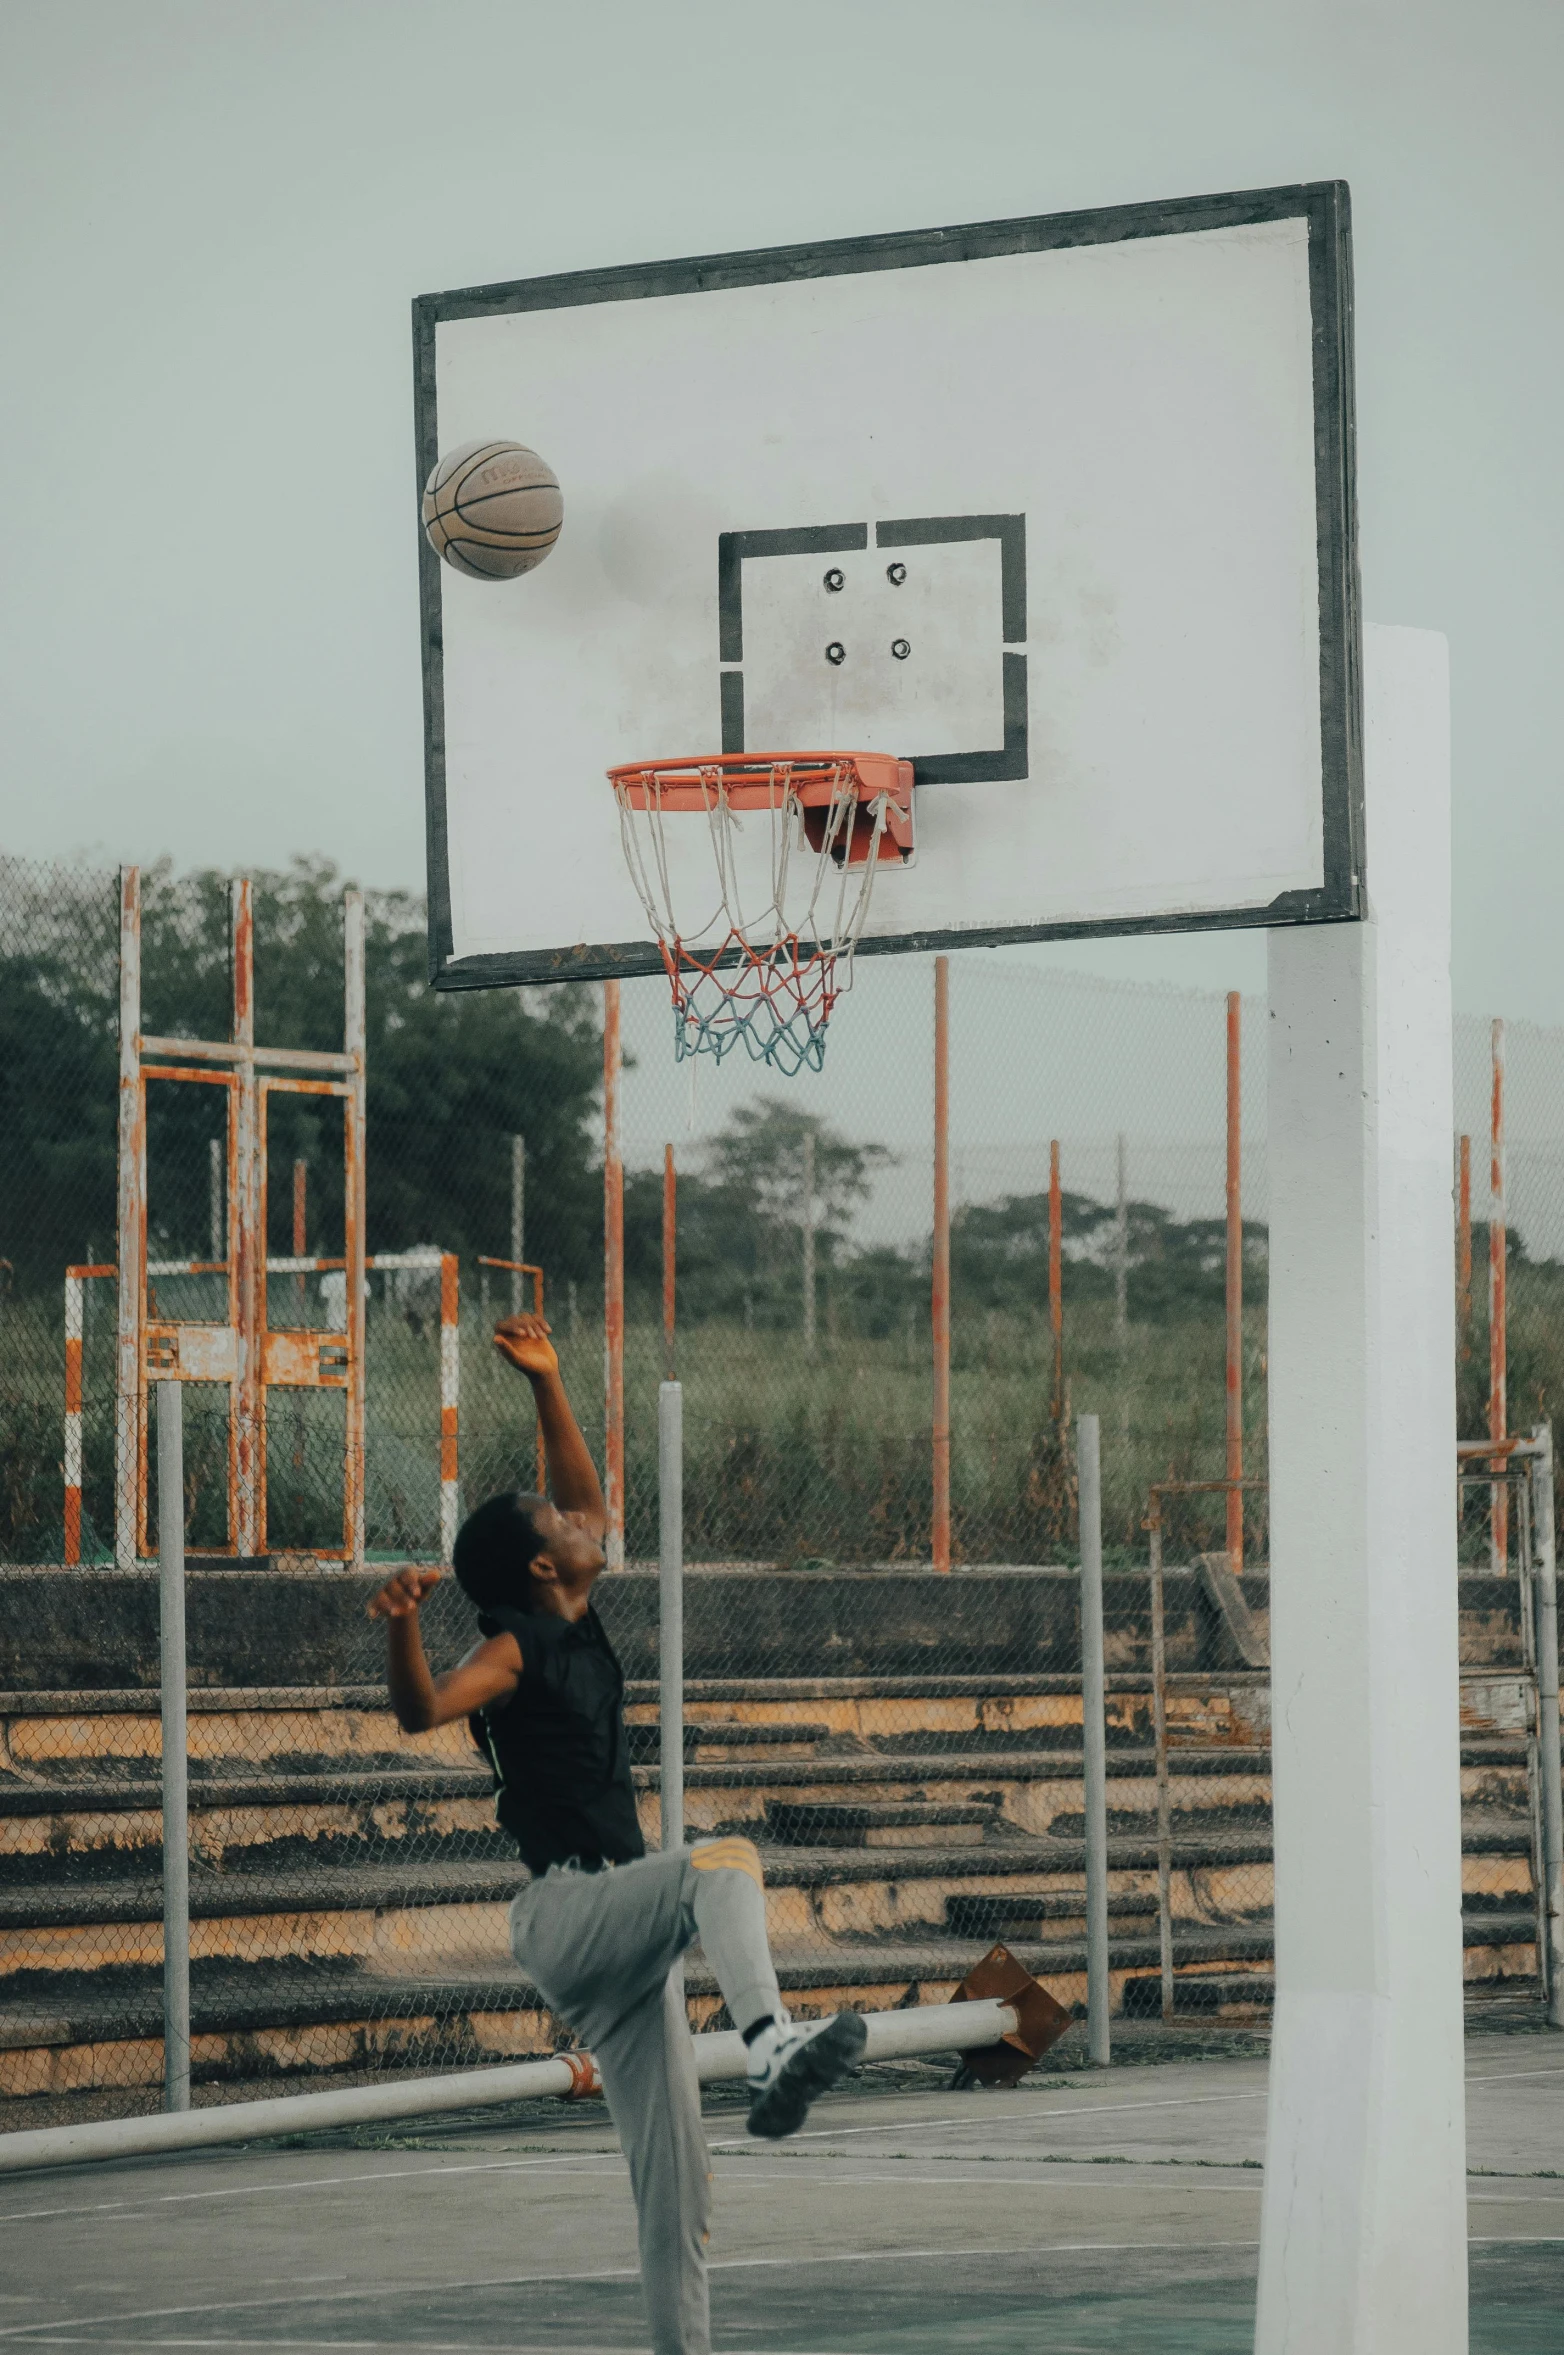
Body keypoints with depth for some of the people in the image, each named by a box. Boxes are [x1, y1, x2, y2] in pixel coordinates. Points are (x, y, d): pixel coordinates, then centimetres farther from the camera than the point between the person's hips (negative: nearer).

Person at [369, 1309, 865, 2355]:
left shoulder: (578, 1625, 16)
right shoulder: (514, 1649, -7)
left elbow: (591, 1497, 29)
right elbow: (424, 1710, -27)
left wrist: (546, 1382, 23)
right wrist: (402, 1627, -45)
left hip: (623, 1935, 8)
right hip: (565, 1911, -8)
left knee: (678, 2195, 3)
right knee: (727, 1859, -33)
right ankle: (775, 2045, -56)